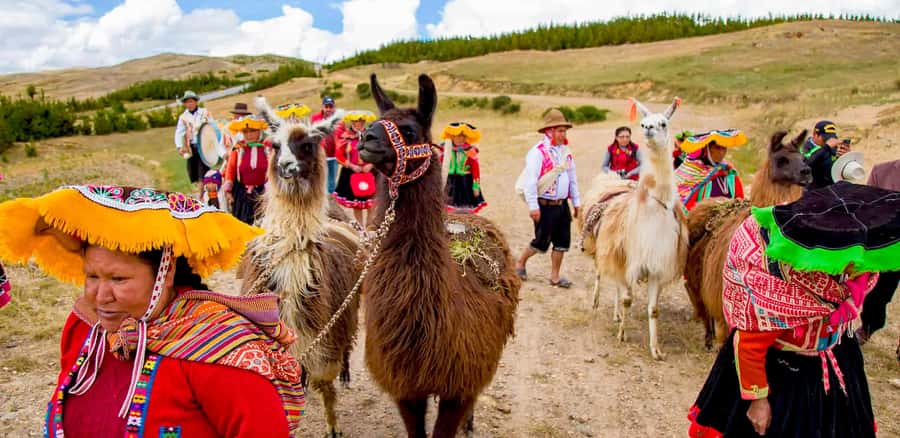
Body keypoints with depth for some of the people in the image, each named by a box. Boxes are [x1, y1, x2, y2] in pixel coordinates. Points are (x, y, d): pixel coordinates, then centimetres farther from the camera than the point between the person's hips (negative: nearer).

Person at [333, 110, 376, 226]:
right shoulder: (345, 136, -4)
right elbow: (339, 155, -3)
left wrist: (371, 164, -12)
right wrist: (351, 166, -12)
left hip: (369, 172, 0)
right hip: (351, 173, 0)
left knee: (370, 202, 2)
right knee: (355, 203, 10)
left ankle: (369, 226, 17)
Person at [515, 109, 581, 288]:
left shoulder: (565, 151, 11)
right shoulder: (538, 152, -14)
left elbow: (572, 179, 18)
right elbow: (530, 180, -17)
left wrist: (576, 201, 16)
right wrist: (533, 206, -20)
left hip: (562, 204, 7)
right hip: (545, 205, -7)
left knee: (562, 241, 8)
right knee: (542, 241, 1)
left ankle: (555, 276, 19)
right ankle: (520, 263, 25)